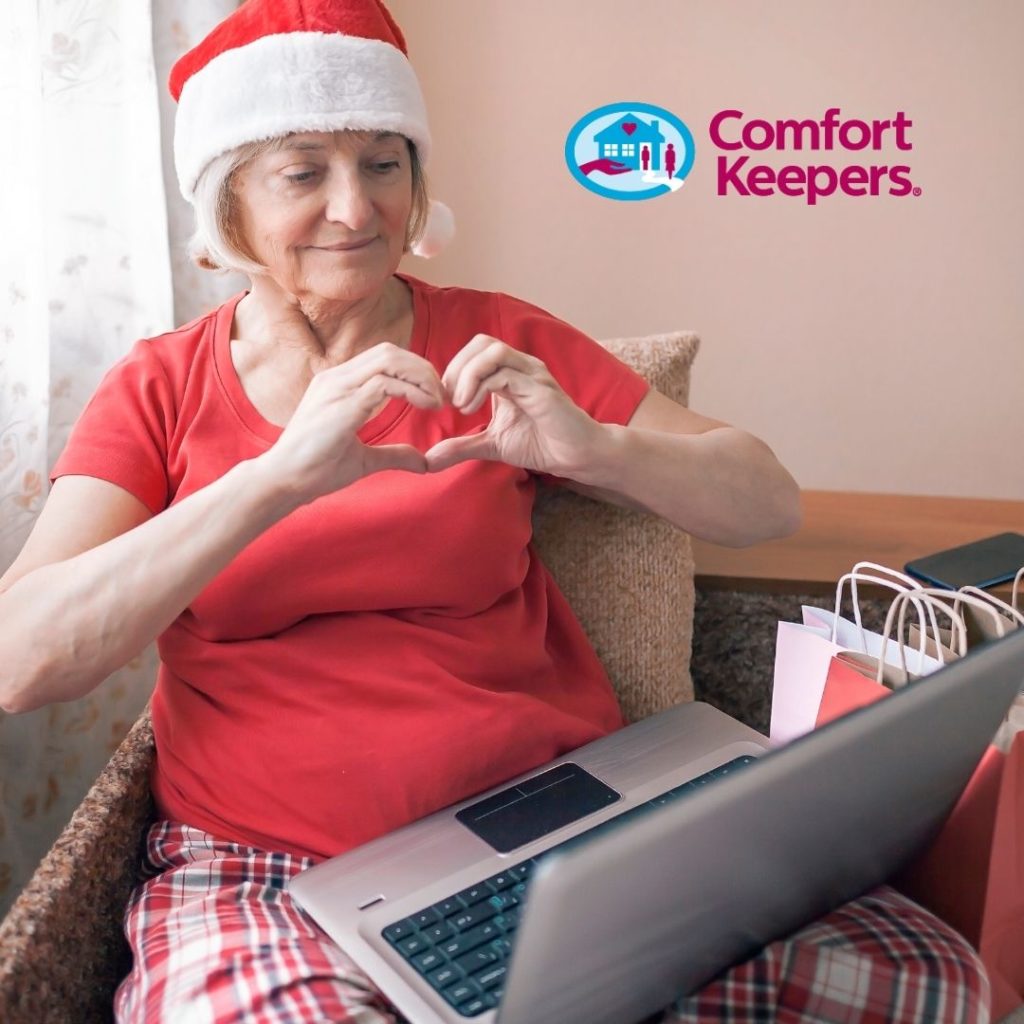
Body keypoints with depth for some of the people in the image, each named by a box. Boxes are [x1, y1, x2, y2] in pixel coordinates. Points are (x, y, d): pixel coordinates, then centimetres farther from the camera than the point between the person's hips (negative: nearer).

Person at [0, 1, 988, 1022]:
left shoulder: (495, 344, 5)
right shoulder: (156, 390, 6)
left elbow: (768, 503, 4)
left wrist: (590, 448, -17)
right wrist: (278, 479, -21)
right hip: (263, 863, -1)